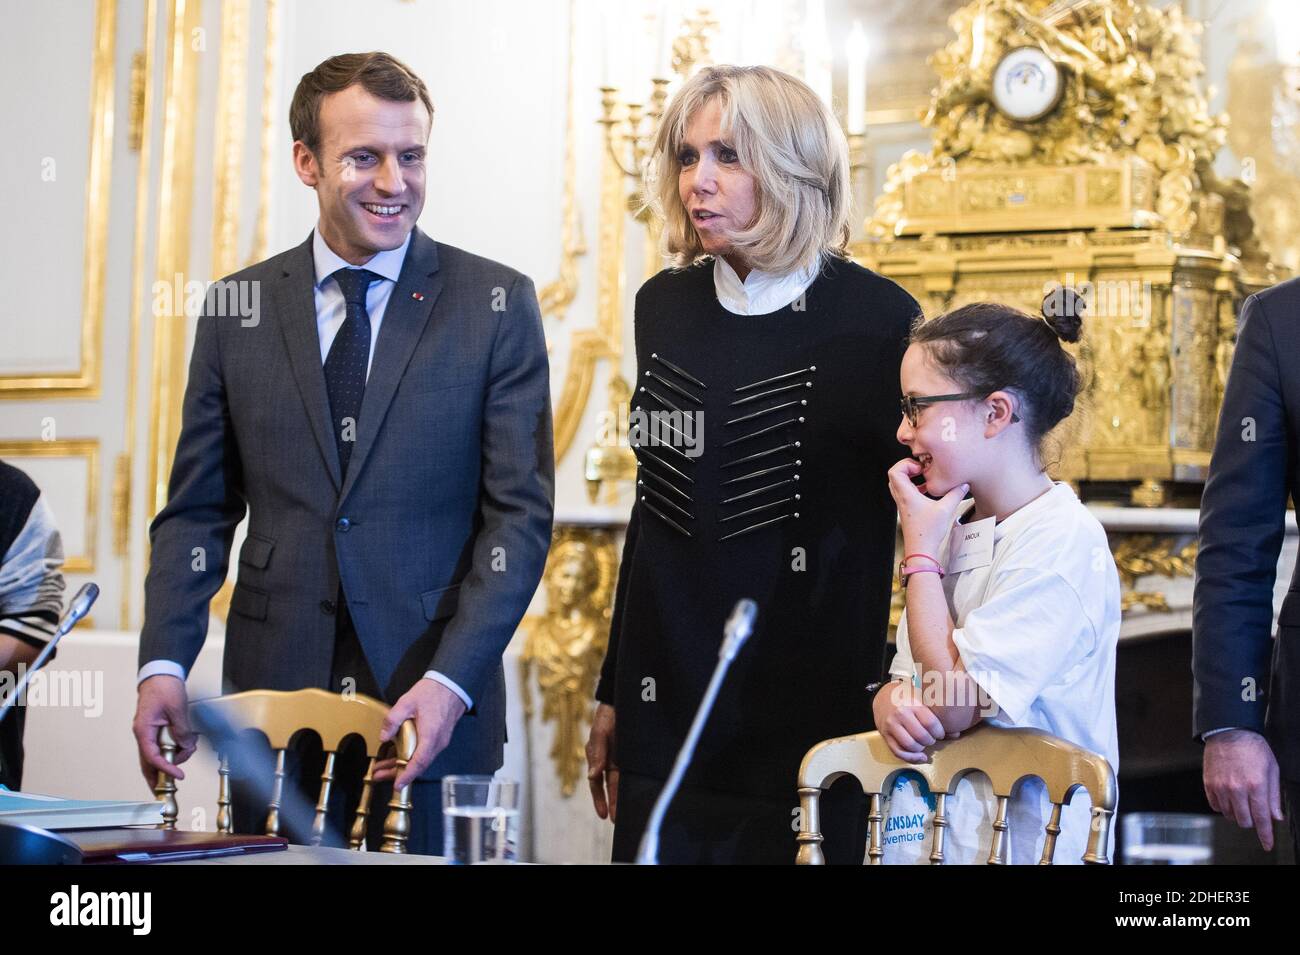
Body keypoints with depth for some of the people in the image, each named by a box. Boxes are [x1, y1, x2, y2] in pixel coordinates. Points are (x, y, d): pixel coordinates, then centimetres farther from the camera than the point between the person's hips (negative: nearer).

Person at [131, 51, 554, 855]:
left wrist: (451, 681, -15)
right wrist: (165, 664, -4)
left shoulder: (497, 305, -1)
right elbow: (198, 509, 9)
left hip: (433, 705, -2)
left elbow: (521, 512, -4)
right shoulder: (239, 308, 7)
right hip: (272, 693, 2)